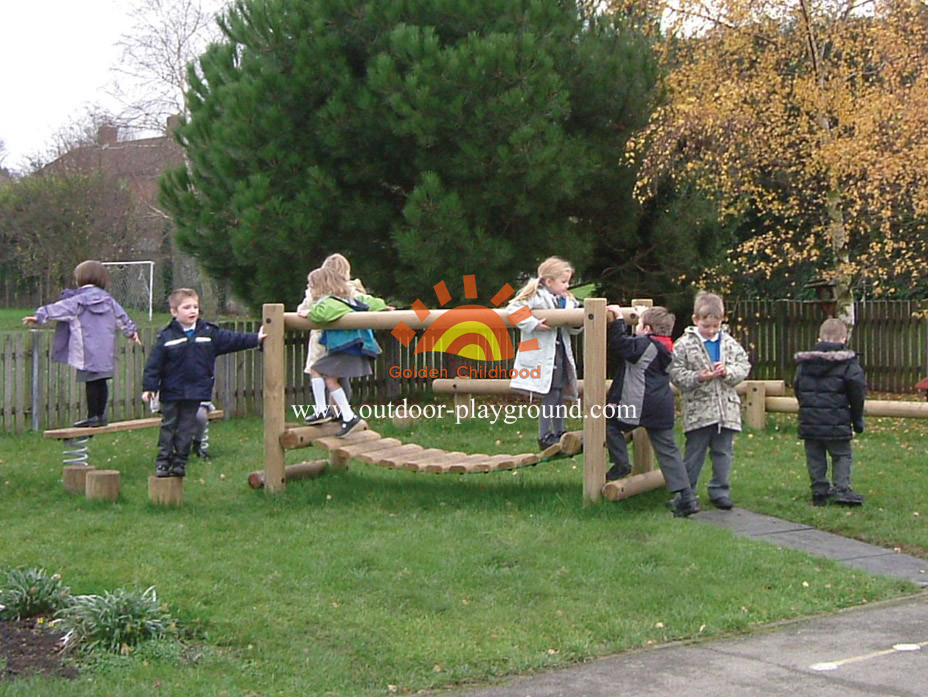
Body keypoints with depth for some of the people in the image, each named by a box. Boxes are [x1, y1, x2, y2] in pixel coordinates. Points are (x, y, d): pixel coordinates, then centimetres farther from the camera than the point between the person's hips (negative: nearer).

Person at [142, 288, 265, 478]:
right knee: (168, 426, 6)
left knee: (187, 428, 7)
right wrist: (149, 387, -9)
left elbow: (232, 339, 7)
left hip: (196, 392, 2)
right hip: (171, 392, -2)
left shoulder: (209, 333, 2)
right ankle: (162, 461, 12)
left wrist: (256, 339, 1)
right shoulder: (166, 337, -6)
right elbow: (154, 363, -6)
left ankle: (180, 462, 15)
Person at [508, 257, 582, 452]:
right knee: (550, 394, -7)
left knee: (560, 393, 13)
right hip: (542, 355, -8)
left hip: (560, 352, 8)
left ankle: (560, 433, 25)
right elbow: (513, 310, -22)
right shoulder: (536, 297, -13)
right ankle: (544, 437, 3)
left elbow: (573, 328, 15)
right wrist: (533, 324, -27)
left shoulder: (567, 300, 13)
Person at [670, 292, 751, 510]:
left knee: (723, 452, 10)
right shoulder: (684, 344, -5)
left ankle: (719, 490, 21)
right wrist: (698, 378, -21)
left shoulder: (729, 343, 8)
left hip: (726, 408, 4)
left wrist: (728, 371, -11)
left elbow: (744, 366, 8)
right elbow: (676, 374, -8)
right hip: (698, 409, -4)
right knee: (694, 454, 3)